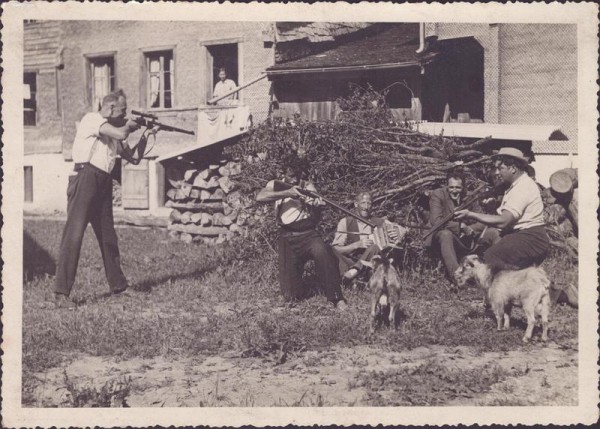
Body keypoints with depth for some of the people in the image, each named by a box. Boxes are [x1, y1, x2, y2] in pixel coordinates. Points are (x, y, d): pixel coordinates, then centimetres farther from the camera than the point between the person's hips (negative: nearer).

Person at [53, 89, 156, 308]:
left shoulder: (113, 129, 21)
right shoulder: (92, 119, -3)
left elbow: (133, 157, 23)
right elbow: (121, 134, -18)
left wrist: (145, 135, 14)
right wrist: (129, 126, 3)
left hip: (103, 184, 8)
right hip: (85, 179, -8)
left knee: (108, 236, 14)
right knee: (74, 234, -12)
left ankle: (118, 285, 25)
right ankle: (61, 293, -14)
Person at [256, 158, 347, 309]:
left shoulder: (308, 187, 10)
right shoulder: (276, 185, 6)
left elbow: (316, 219, 4)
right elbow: (260, 197, -18)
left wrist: (311, 205, -18)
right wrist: (287, 193, -22)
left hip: (307, 233, 1)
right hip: (287, 238, 0)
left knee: (322, 252, -38)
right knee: (290, 296, -7)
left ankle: (336, 297, -27)